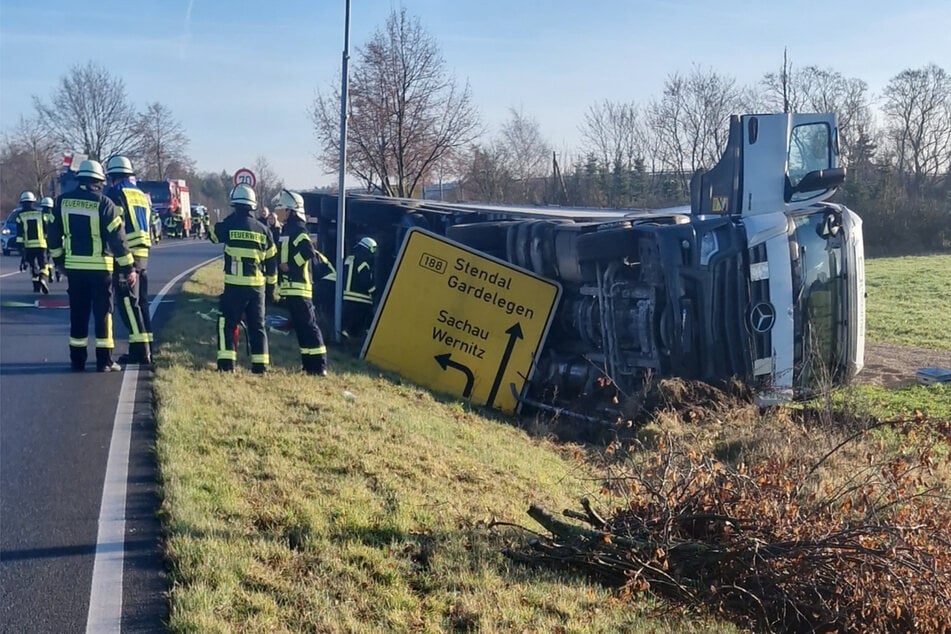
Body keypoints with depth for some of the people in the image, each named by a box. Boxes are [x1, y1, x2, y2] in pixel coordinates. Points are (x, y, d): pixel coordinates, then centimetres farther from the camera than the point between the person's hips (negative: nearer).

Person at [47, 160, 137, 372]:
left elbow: (54, 233, 10)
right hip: (100, 266, -4)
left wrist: (59, 259, 24)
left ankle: (78, 359, 15)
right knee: (103, 312, 3)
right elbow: (117, 237, -10)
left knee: (78, 313, 11)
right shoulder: (103, 203, -10)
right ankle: (104, 360, 3)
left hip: (74, 266, 4)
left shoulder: (62, 201, 3)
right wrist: (128, 268, -6)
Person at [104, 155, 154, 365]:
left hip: (126, 255, -8)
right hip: (143, 255, 8)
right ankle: (146, 348, 14)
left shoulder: (115, 194, -7)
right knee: (141, 302, 12)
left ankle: (140, 349, -10)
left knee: (128, 303, -6)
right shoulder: (142, 196, 17)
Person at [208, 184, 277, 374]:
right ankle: (260, 365, 10)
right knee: (257, 326, 11)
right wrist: (271, 285, 19)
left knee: (227, 324, 5)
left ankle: (226, 363, -3)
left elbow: (212, 235, 17)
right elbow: (271, 261, 9)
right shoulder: (262, 230, 4)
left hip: (234, 285, -3)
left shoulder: (229, 225, -6)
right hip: (257, 286, 3)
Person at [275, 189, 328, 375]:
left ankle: (318, 366, -10)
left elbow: (308, 251, -26)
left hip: (298, 287, -10)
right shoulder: (287, 229, 18)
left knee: (308, 325, -10)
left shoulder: (297, 229, -12)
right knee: (300, 326, 12)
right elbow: (279, 252, 22)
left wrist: (291, 265, -18)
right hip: (290, 287, 10)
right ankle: (308, 364, 17)